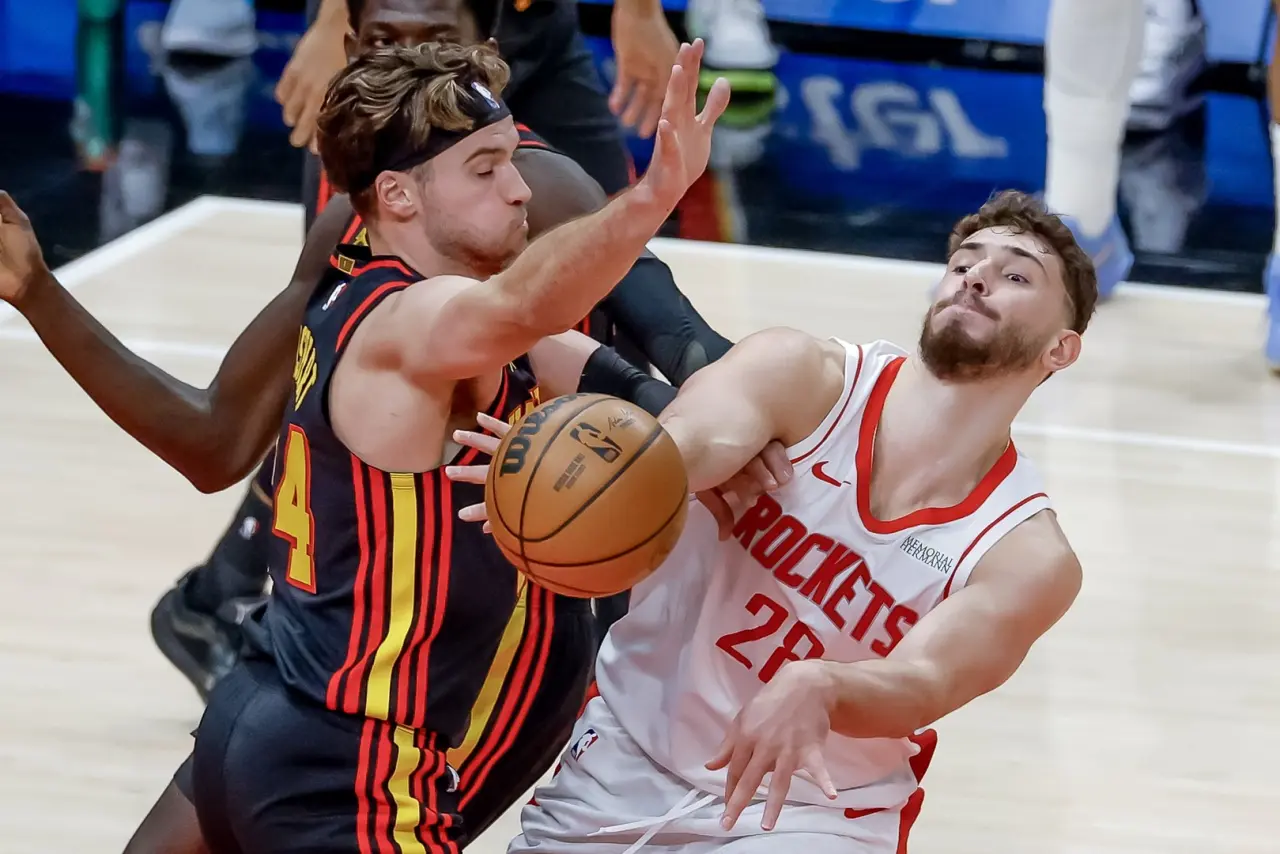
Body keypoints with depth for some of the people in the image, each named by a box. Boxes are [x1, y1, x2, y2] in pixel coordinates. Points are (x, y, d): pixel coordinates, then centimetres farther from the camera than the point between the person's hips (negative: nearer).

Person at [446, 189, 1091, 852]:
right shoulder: (804, 377, -8)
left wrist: (816, 688, -48)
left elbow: (921, 686, -25)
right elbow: (696, 438, -28)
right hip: (624, 770, 1)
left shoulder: (1028, 558, -10)